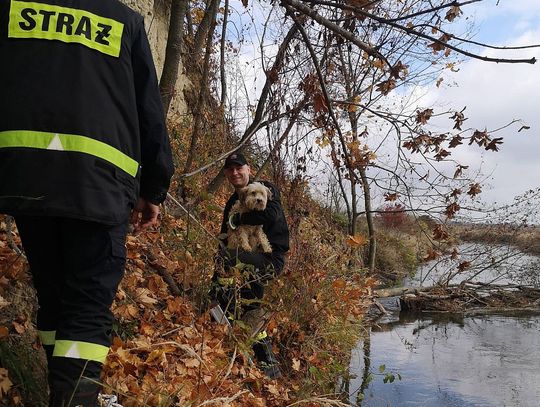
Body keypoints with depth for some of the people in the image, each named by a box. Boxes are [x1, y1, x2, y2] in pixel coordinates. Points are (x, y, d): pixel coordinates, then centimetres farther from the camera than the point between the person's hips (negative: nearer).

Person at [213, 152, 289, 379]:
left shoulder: (265, 189, -1)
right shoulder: (232, 203, 20)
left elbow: (272, 214, -22)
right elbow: (225, 237, 18)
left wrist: (237, 219, -13)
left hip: (271, 257, -8)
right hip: (251, 262, 8)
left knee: (226, 259, -30)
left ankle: (228, 315, -28)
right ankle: (268, 364, 17)